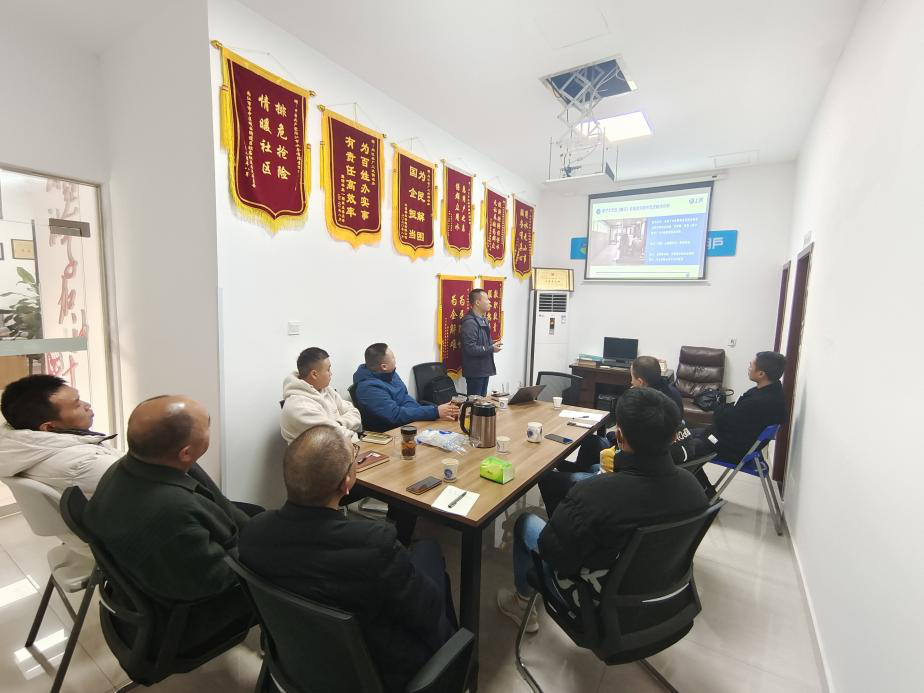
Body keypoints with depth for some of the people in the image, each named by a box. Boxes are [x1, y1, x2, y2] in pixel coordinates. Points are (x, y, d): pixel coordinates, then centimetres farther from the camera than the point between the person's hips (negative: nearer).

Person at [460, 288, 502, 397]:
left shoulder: (483, 319, 13)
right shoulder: (469, 322, -20)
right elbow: (470, 349, -27)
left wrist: (493, 344, 2)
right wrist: (491, 349, -19)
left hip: (484, 368, 10)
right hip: (475, 371, -10)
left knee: (482, 399, 17)